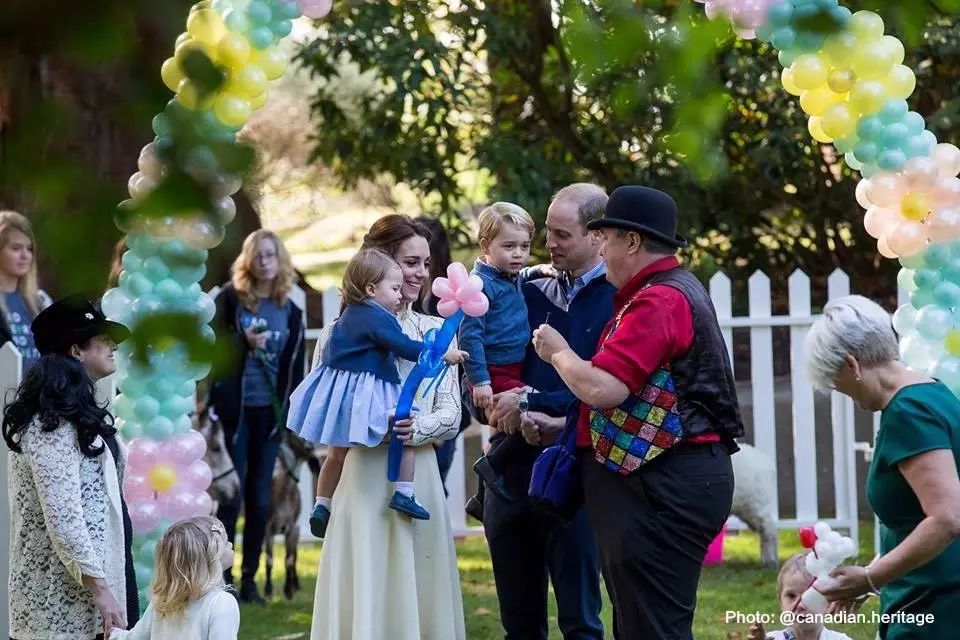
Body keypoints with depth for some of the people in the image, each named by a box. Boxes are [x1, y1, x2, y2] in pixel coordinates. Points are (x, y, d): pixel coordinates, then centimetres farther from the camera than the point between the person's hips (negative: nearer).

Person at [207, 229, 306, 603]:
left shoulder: (290, 311, 10)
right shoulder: (229, 299, -1)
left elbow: (295, 367, 11)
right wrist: (244, 342, -17)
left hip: (269, 411, 4)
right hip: (233, 409, -3)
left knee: (260, 499, 5)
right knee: (230, 495, -4)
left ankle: (249, 579, 10)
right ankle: (220, 576, 1)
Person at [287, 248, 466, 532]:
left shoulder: (350, 314, 14)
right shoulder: (378, 319, -14)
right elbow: (404, 347, -20)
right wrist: (441, 354, -14)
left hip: (338, 389, 9)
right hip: (365, 395, -9)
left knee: (337, 454, 19)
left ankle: (322, 506, 23)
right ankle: (404, 494, -6)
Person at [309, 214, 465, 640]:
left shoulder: (435, 331, 10)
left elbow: (450, 414, 6)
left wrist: (417, 430, -13)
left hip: (420, 479, 3)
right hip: (365, 478, -3)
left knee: (419, 591, 4)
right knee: (366, 595, -3)